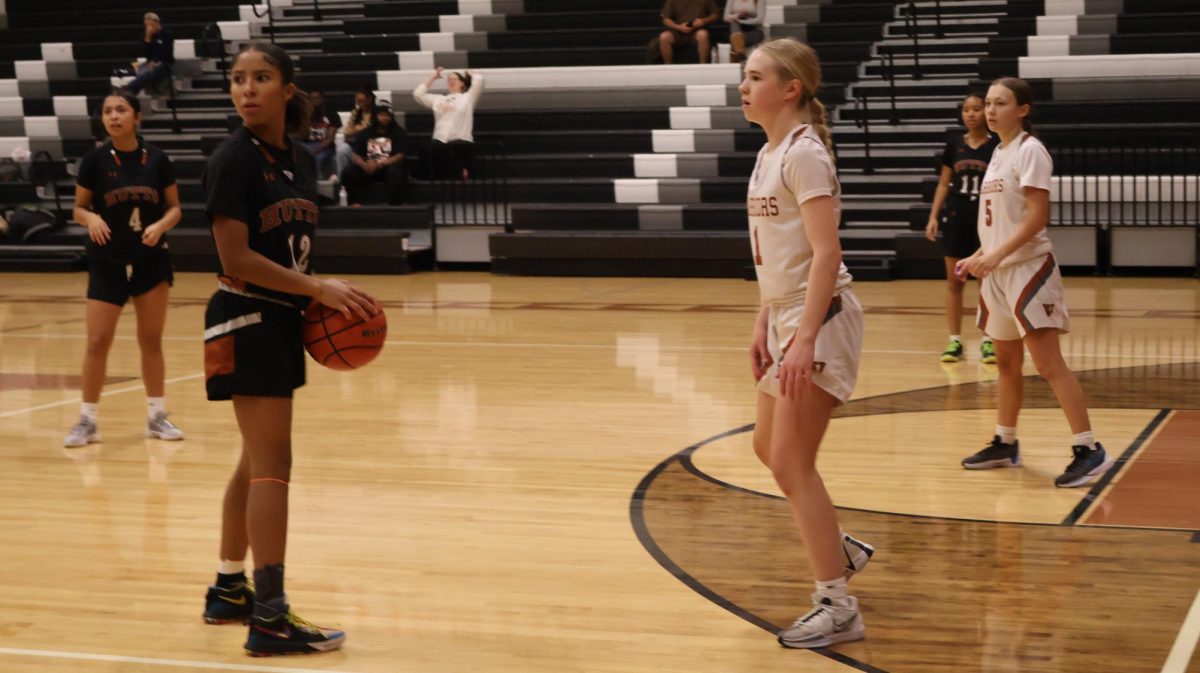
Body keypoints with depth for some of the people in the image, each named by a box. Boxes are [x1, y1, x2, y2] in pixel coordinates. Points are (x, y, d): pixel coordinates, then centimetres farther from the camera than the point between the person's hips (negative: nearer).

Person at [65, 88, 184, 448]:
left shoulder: (156, 159, -4)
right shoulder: (94, 160, -6)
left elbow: (174, 208, 3)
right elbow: (79, 209, 1)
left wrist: (160, 226, -17)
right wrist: (91, 219, -21)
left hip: (151, 260, 1)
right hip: (107, 262, -1)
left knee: (151, 340, 8)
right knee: (97, 342, -4)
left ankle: (156, 416, 18)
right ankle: (88, 420, 7)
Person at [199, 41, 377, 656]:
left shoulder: (298, 160, 9)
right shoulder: (233, 160, -14)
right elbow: (236, 258, -20)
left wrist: (322, 297, 0)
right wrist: (318, 289, -22)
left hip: (280, 318, 8)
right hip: (245, 320, -8)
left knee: (257, 461, 15)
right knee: (272, 464, -9)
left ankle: (228, 591, 27)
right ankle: (270, 620, -7)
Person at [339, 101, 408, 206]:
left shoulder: (398, 133, 1)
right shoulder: (365, 133, 10)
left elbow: (400, 156, -10)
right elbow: (356, 156, 3)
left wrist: (380, 164, -26)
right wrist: (365, 165, -22)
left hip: (389, 166, -3)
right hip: (368, 168, 3)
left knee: (395, 171, -38)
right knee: (348, 172, -24)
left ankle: (395, 206, -36)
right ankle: (355, 205, -25)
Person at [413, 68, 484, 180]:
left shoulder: (468, 97, 13)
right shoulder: (438, 99, 26)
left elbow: (479, 80, -1)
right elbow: (418, 93, 24)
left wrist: (469, 73, 22)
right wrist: (433, 77, 30)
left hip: (461, 143, -3)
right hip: (439, 143, 3)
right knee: (439, 179, -13)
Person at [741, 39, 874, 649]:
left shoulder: (803, 152, -16)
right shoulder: (769, 154, 11)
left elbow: (826, 254, -23)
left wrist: (804, 339, -28)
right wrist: (764, 325, 16)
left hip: (818, 320, -9)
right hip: (785, 316, 9)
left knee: (791, 462, -6)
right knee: (769, 449, 18)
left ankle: (838, 609, 2)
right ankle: (840, 549, 36)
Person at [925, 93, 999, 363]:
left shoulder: (996, 146, -3)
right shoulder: (954, 145, 5)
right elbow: (944, 183, 10)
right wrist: (933, 216, 3)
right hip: (957, 219, 3)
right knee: (954, 281, 5)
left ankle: (987, 341, 8)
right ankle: (955, 341, 11)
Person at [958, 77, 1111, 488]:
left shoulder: (1030, 150, -12)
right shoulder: (999, 152, 14)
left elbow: (1037, 216, -19)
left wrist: (996, 255, -25)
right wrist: (979, 257, 16)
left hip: (1028, 268, -9)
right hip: (999, 270, 9)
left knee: (1048, 363, -13)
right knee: (1006, 362, 16)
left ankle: (1089, 450, -12)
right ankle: (1005, 445, 26)